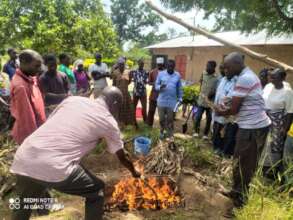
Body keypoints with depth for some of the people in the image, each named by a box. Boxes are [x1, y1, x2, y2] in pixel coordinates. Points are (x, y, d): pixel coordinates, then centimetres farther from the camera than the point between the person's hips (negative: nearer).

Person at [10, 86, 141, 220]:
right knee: (96, 191, 19)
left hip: (23, 158, 6)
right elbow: (122, 158, 19)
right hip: (54, 168, -6)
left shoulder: (73, 99, 16)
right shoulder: (109, 122, 8)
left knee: (23, 205, 33)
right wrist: (134, 172, 38)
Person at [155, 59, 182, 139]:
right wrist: (160, 87, -22)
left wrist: (180, 99, 8)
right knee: (161, 118, 7)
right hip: (162, 101, 0)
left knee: (170, 119, 6)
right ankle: (162, 131, 29)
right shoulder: (161, 74, 0)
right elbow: (156, 85, 0)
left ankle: (169, 133, 23)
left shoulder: (178, 75, 3)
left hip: (172, 102, 0)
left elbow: (179, 88, 10)